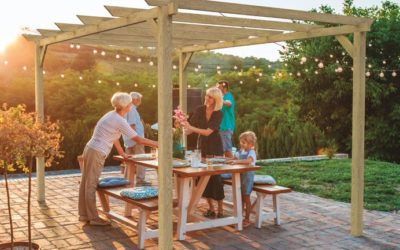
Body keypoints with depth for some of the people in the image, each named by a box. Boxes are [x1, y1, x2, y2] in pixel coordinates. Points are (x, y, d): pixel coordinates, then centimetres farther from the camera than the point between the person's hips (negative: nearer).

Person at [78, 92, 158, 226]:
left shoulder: (112, 115, 11)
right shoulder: (120, 121, -16)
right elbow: (138, 139, -15)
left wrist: (123, 153, 24)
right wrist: (158, 144, -9)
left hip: (90, 150, 9)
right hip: (96, 154, -9)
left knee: (86, 183, 14)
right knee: (91, 185, -1)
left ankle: (84, 214, 23)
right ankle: (93, 218, 8)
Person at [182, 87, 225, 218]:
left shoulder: (219, 114, -13)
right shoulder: (199, 110, -3)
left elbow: (208, 132, -22)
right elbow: (189, 129, -2)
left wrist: (191, 127, -29)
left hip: (215, 147, -3)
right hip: (202, 146, 3)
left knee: (216, 176, -6)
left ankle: (220, 209, 3)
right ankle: (211, 208, 13)